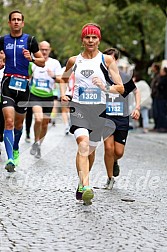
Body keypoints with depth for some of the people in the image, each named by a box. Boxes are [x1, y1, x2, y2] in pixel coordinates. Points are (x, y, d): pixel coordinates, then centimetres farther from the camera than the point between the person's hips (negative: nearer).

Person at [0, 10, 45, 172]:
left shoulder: (30, 40, 3)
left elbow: (42, 62, 6)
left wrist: (31, 58, -14)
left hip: (23, 84, 1)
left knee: (18, 123, 13)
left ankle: (15, 149, 40)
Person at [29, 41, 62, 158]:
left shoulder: (55, 63, -1)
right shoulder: (33, 62, 2)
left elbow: (60, 79, -9)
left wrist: (54, 76, -29)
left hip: (49, 97, 1)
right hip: (35, 95, -1)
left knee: (45, 124, 9)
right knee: (38, 119, -24)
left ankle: (39, 145, 30)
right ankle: (36, 143, -4)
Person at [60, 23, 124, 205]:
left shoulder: (107, 60, 1)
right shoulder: (74, 61, 7)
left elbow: (121, 88, -1)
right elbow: (64, 78, 27)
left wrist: (105, 87, -19)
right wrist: (63, 94, 9)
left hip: (98, 109, 1)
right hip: (78, 107, -1)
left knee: (90, 150, 12)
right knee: (83, 144, -23)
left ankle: (82, 184, 36)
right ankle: (86, 187, -34)